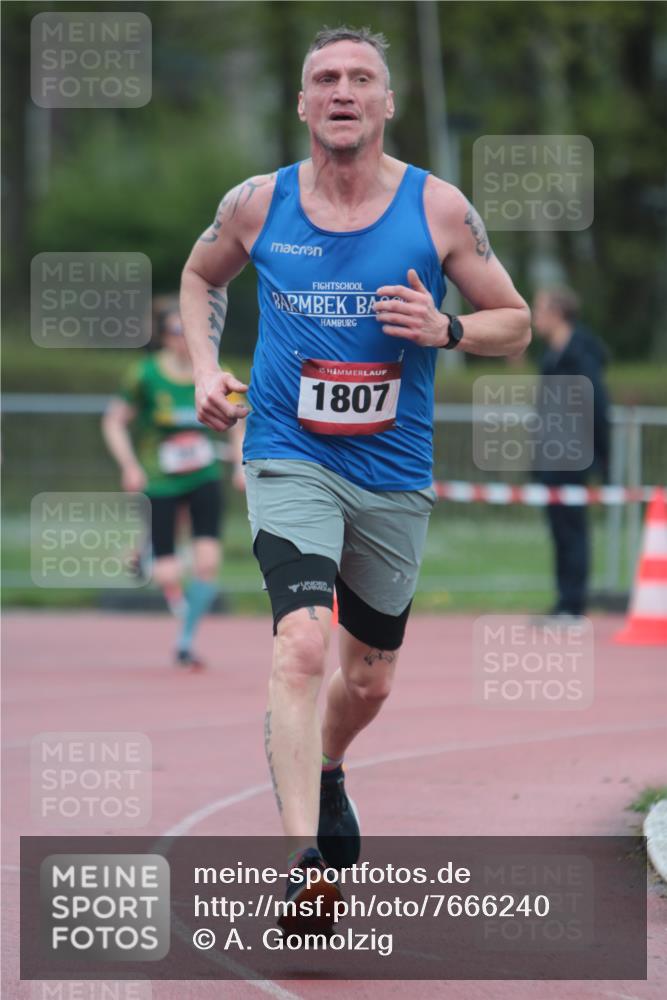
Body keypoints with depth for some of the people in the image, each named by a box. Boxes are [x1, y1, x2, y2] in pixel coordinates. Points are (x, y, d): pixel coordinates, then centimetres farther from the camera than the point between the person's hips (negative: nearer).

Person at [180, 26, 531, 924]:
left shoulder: (439, 209, -4)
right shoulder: (258, 205, -3)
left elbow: (515, 324, 4)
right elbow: (201, 277, 19)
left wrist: (445, 331, -16)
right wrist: (206, 371, 3)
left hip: (395, 475, 2)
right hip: (290, 462, -2)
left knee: (369, 677, 17)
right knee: (302, 646, -25)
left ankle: (323, 771, 51)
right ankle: (305, 861, -30)